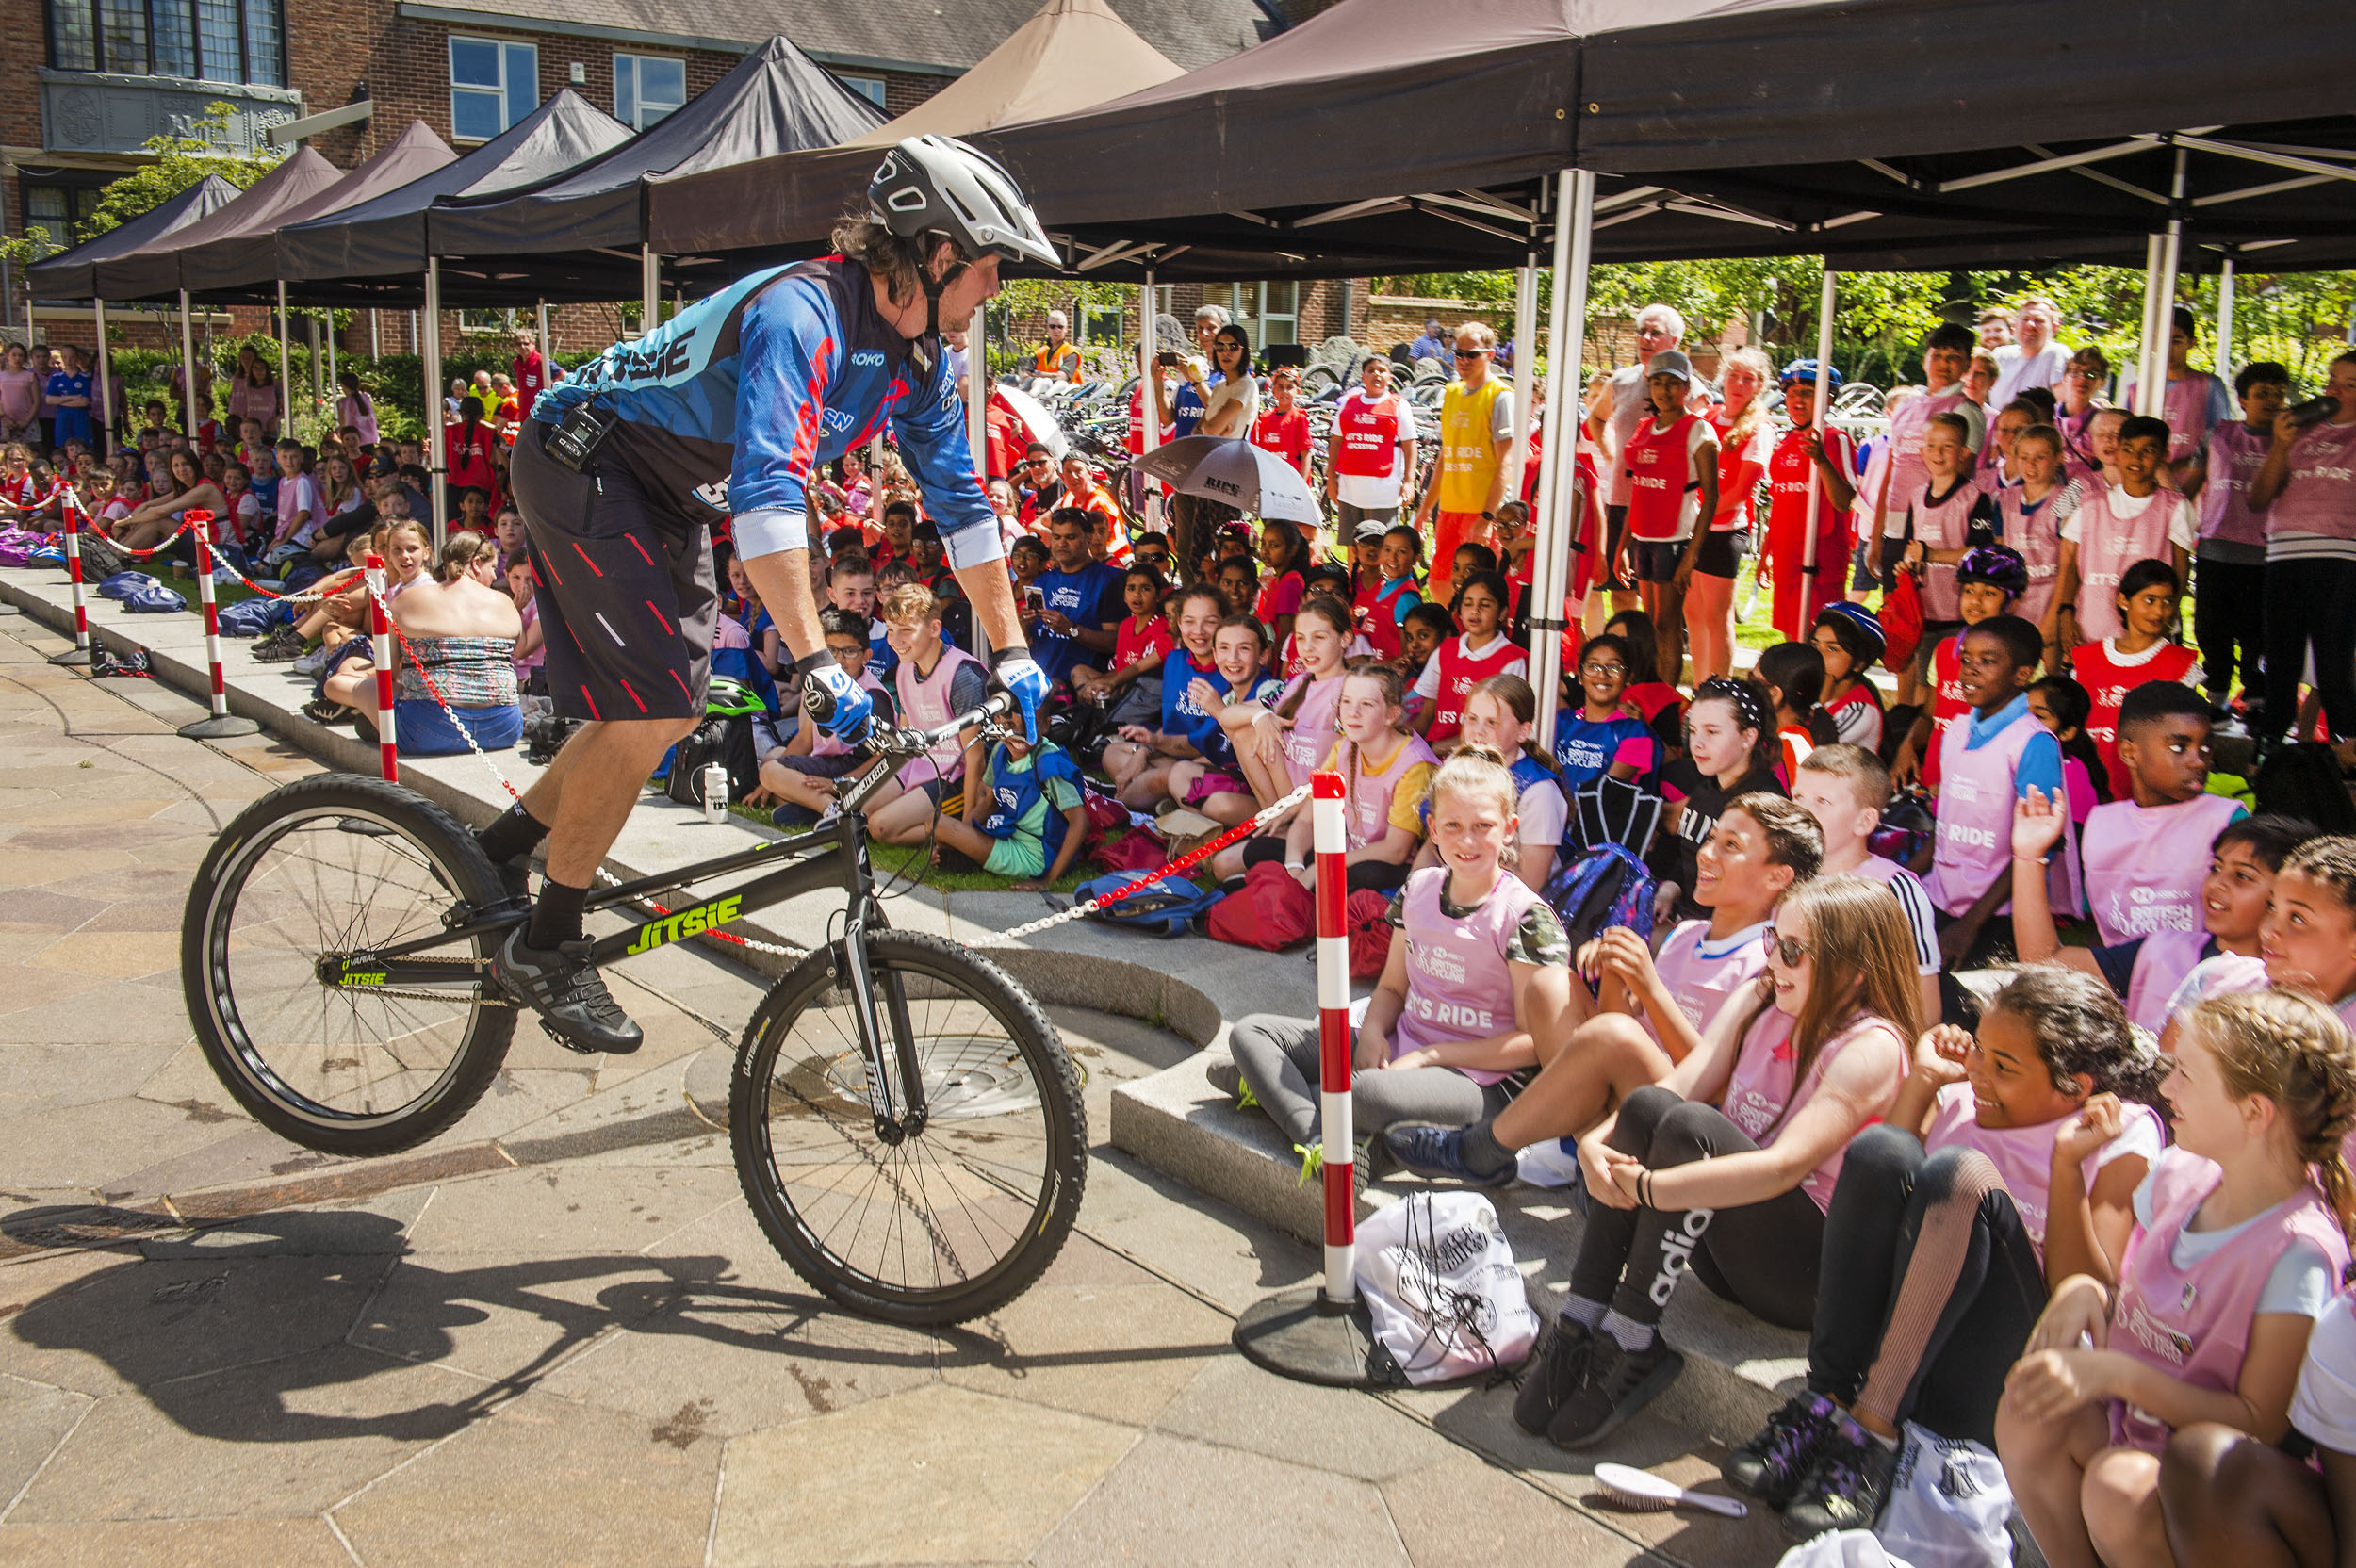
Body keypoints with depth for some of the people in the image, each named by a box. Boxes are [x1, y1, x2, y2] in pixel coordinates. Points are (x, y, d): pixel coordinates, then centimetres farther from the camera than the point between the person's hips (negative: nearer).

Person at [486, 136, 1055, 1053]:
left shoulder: (914, 357, -2)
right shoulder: (800, 313, -31)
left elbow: (960, 498, 5)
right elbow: (767, 493, -42)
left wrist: (1011, 650, 3)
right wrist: (816, 663, -47)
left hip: (664, 489, 9)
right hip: (583, 460, -9)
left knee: (674, 711, 9)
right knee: (654, 707, -15)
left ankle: (496, 853, 26)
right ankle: (545, 948, -1)